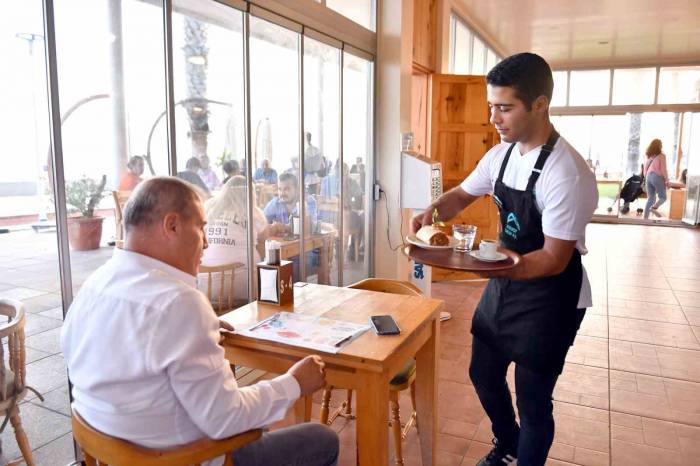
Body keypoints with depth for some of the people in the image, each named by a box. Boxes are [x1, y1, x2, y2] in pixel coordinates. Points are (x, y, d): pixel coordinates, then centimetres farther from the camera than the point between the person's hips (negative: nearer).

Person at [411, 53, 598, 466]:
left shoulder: (568, 174, -26)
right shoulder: (501, 155, -2)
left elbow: (554, 259, -24)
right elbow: (462, 195, 10)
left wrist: (495, 269, -38)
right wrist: (433, 213, -11)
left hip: (550, 298, -8)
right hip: (504, 284, 8)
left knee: (532, 400, 7)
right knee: (484, 373, 21)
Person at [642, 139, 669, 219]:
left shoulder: (648, 156, 10)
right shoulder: (661, 156, -7)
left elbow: (645, 169, 14)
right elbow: (663, 169, -9)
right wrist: (667, 180, -3)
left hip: (649, 177, 6)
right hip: (657, 177, -6)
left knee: (650, 199, 9)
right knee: (662, 197, 6)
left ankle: (645, 218, 2)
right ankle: (654, 207, -23)